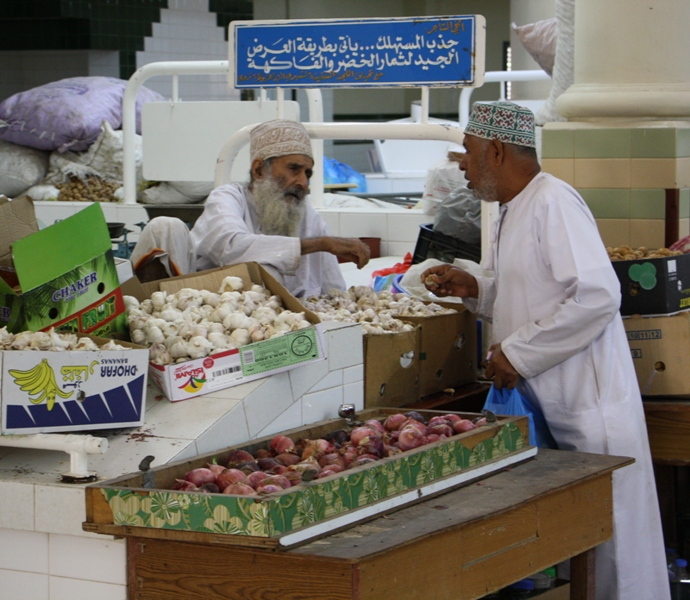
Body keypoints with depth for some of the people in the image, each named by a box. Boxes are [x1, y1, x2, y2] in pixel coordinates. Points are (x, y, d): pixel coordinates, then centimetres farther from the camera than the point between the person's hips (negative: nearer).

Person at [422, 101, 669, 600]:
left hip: (587, 405, -10)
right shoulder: (510, 213, 15)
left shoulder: (553, 203, -16)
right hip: (541, 404, 10)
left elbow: (598, 296, -25)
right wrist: (474, 288, 9)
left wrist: (518, 353, -20)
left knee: (610, 536, -4)